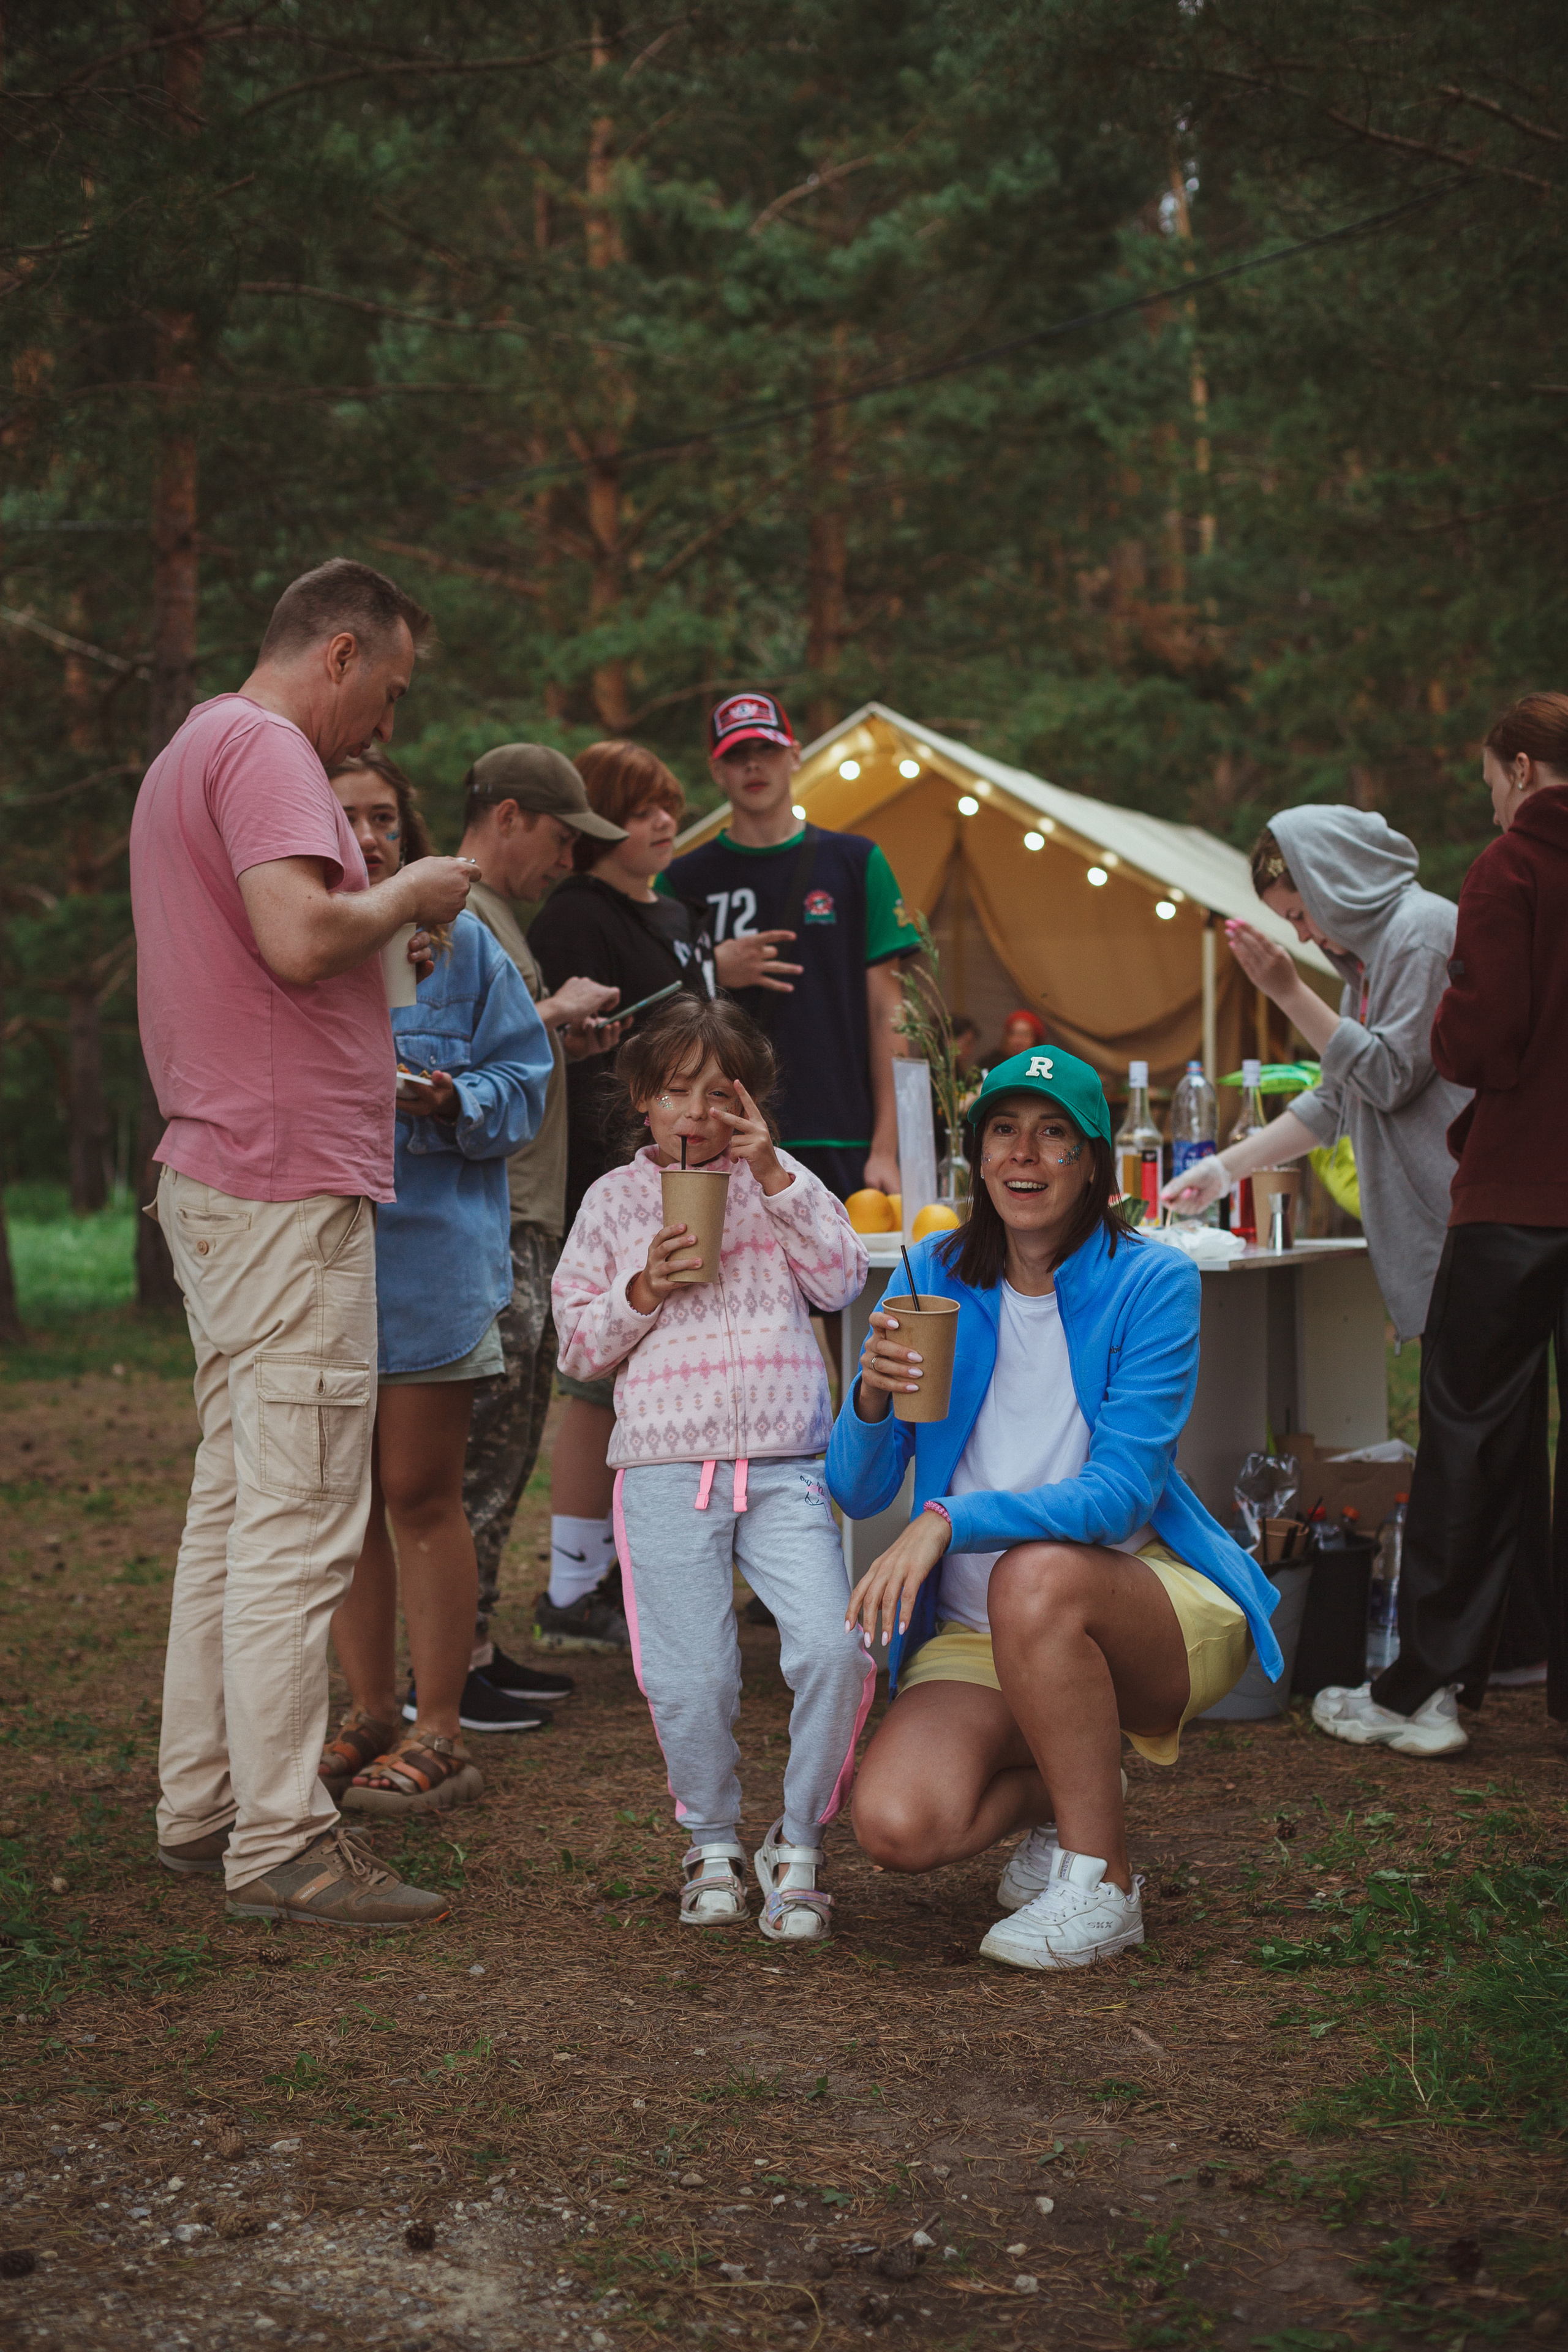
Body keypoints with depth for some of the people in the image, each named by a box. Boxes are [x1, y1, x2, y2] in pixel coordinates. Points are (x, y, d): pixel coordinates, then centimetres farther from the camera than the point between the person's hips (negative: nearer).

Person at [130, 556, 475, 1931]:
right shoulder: (262, 749, -11)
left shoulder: (189, 754, 22)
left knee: (233, 1504, 15)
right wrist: (409, 895, -8)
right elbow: (299, 937, -26)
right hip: (285, 1190, -11)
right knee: (299, 1523, -8)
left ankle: (201, 1802, 21)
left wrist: (377, 1082, 24)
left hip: (218, 1174, 11)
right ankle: (279, 1843, -6)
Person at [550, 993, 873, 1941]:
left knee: (836, 1650, -16)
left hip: (785, 1468, 0)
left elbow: (842, 1279, -2)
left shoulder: (780, 1184, 12)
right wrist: (644, 1290, -9)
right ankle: (713, 1842, 24)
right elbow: (580, 1346, 9)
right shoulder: (614, 1201, 10)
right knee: (690, 1684, -3)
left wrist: (774, 1174, -9)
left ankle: (798, 1845, 4)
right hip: (665, 1472, 0)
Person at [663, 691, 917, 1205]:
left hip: (840, 1144, 0)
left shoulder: (855, 862, 9)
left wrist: (886, 1148, -2)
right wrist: (716, 976, -9)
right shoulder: (684, 880, 10)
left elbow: (885, 1009, 6)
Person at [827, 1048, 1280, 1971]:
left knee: (1037, 1575, -37)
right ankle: (1068, 1788, 11)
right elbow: (858, 1494, -1)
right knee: (898, 1826, -23)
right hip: (980, 1635, 3)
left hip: (1149, 1599, -3)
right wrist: (872, 1396, -23)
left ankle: (1101, 1882, -18)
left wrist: (949, 1523, -33)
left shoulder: (1152, 1282, -11)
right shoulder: (937, 1274, 1)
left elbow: (1121, 1495, -21)